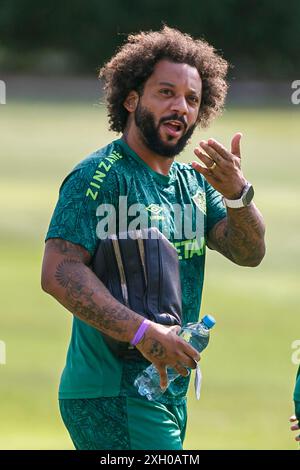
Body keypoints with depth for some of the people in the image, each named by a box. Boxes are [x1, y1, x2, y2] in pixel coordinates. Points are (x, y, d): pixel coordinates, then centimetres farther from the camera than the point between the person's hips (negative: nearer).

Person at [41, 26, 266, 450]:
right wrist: (141, 332, -30)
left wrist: (236, 193, -15)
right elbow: (59, 272, -22)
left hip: (170, 395, 8)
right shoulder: (100, 177, -12)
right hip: (113, 399, -8)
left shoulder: (194, 181, 14)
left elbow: (250, 253, 4)